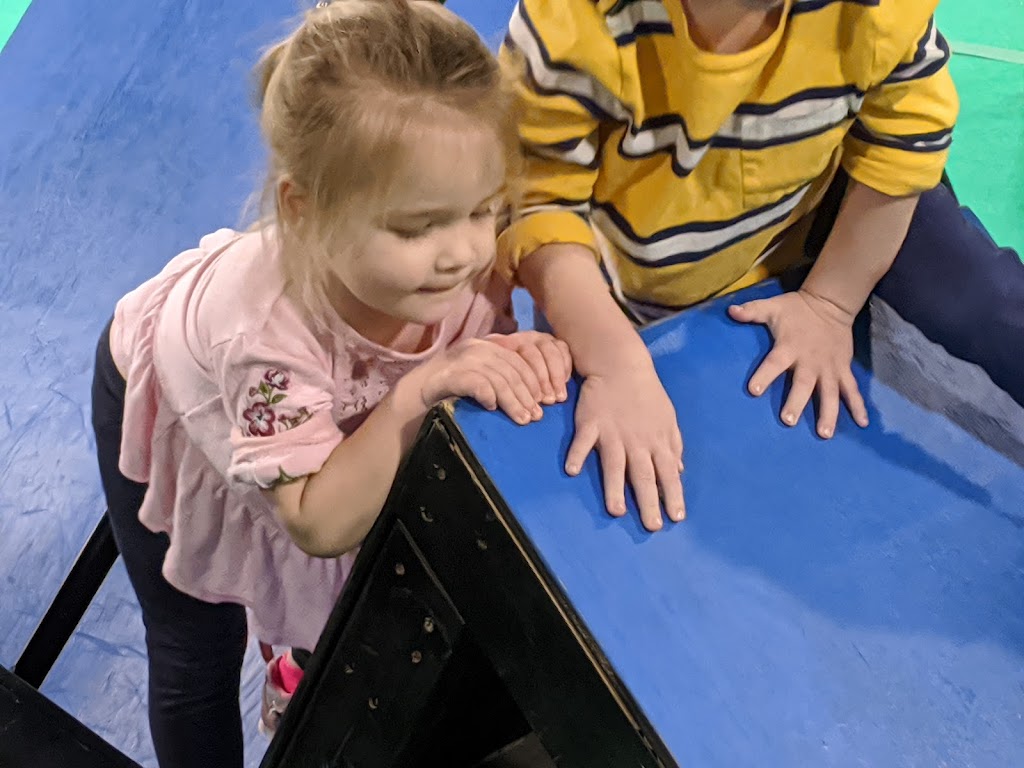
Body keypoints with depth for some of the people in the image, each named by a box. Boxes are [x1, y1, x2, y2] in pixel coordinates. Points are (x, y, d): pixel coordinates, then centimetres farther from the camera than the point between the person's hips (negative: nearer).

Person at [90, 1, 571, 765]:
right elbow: (319, 527, -40)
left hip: (319, 420, 5)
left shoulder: (468, 263, -36)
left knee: (332, 595, 26)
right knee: (198, 657, 9)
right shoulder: (263, 328, -48)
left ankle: (301, 660, 61)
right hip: (158, 401, -5)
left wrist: (525, 356, -40)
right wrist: (417, 393, -52)